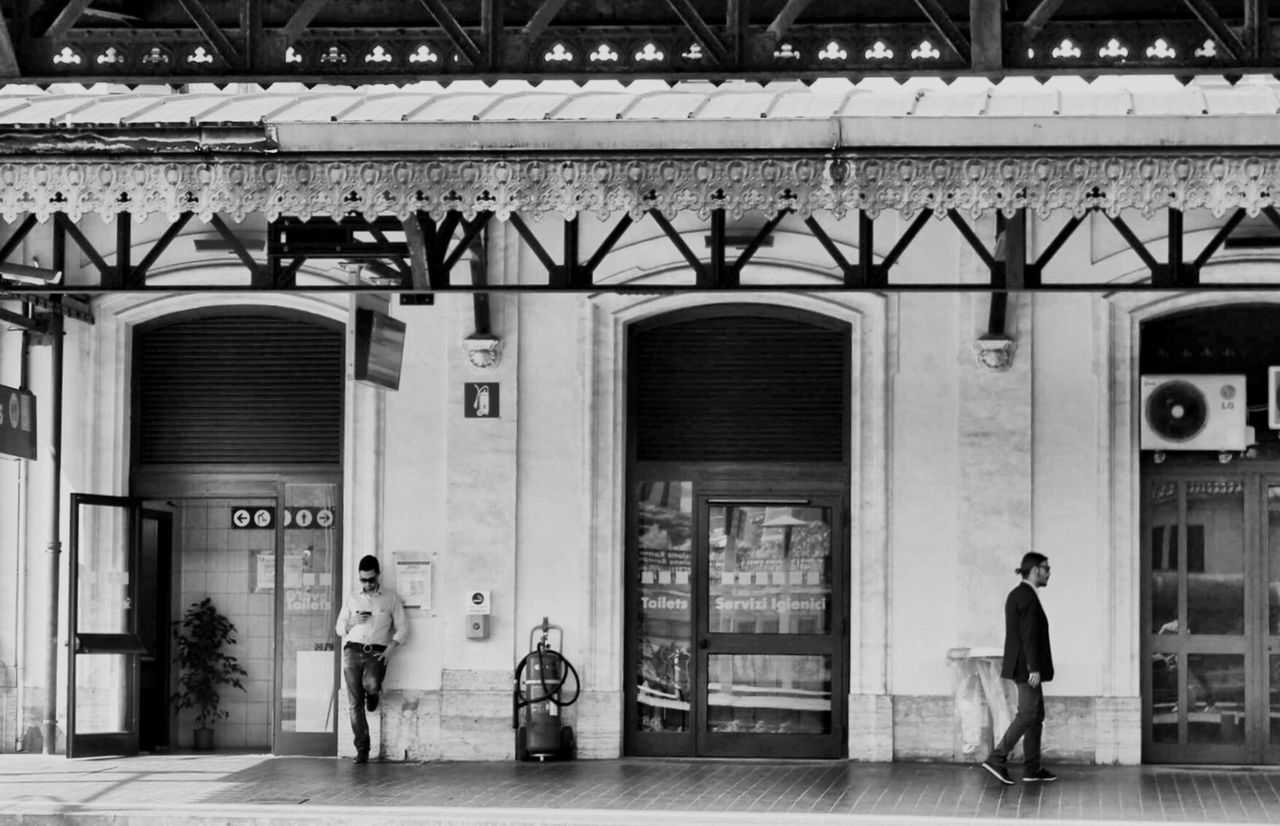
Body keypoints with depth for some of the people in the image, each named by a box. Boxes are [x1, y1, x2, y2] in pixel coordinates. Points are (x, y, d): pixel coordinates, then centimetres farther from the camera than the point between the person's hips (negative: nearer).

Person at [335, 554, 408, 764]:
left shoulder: (390, 598, 9)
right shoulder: (351, 598, 15)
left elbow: (402, 627, 8)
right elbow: (339, 628, 19)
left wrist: (391, 648, -8)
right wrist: (352, 621, -3)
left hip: (377, 652, -2)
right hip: (353, 650, 2)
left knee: (371, 684, -33)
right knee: (355, 703, -6)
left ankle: (373, 694, 6)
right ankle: (362, 749, -1)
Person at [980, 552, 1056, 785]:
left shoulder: (1016, 595, 15)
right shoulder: (1028, 597, -15)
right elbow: (1029, 635, -21)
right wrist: (1034, 668, -22)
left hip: (1019, 666, 10)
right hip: (1027, 665, -10)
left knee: (1036, 715, 11)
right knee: (1027, 714, -8)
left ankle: (1032, 768, 12)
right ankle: (997, 759, -10)